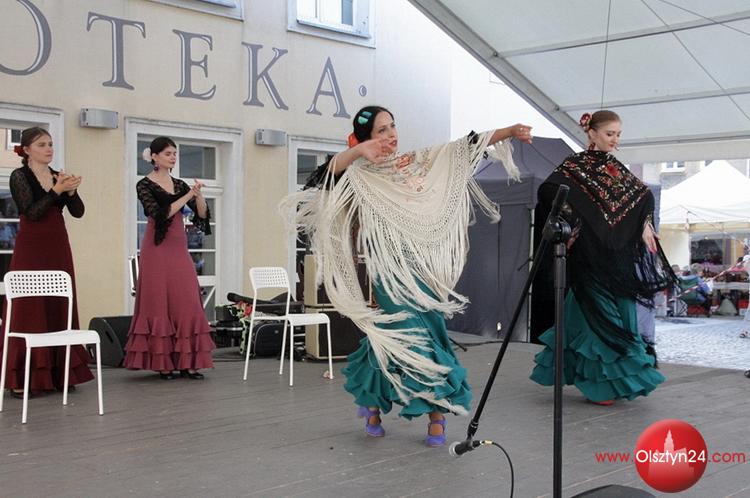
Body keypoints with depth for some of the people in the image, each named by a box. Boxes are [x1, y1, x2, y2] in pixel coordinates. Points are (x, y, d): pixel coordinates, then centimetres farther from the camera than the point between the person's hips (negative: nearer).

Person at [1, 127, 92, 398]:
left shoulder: (58, 175, 12)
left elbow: (78, 212, 4)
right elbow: (31, 212, -15)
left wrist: (71, 190, -12)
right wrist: (57, 190, -20)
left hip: (58, 248, 6)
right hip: (31, 248, -6)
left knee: (60, 309, 6)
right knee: (29, 311, -6)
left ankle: (58, 372, 13)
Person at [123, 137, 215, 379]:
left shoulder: (180, 184, 13)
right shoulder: (145, 185, -3)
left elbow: (202, 214, 6)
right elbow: (160, 214, -17)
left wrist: (199, 195, -12)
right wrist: (187, 196, -18)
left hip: (179, 248, 6)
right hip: (158, 249, -6)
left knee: (187, 303, 1)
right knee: (159, 303, -3)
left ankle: (185, 362, 5)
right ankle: (162, 363, 4)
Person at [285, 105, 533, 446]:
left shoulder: (420, 161, 11)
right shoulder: (360, 175, -3)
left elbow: (467, 146, 7)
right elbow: (324, 177, -22)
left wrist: (510, 131, -1)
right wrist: (356, 151, -37)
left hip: (424, 266, 4)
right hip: (392, 269, -4)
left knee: (390, 337, 6)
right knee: (413, 336, -6)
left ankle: (371, 401, 22)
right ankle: (437, 410, 11)